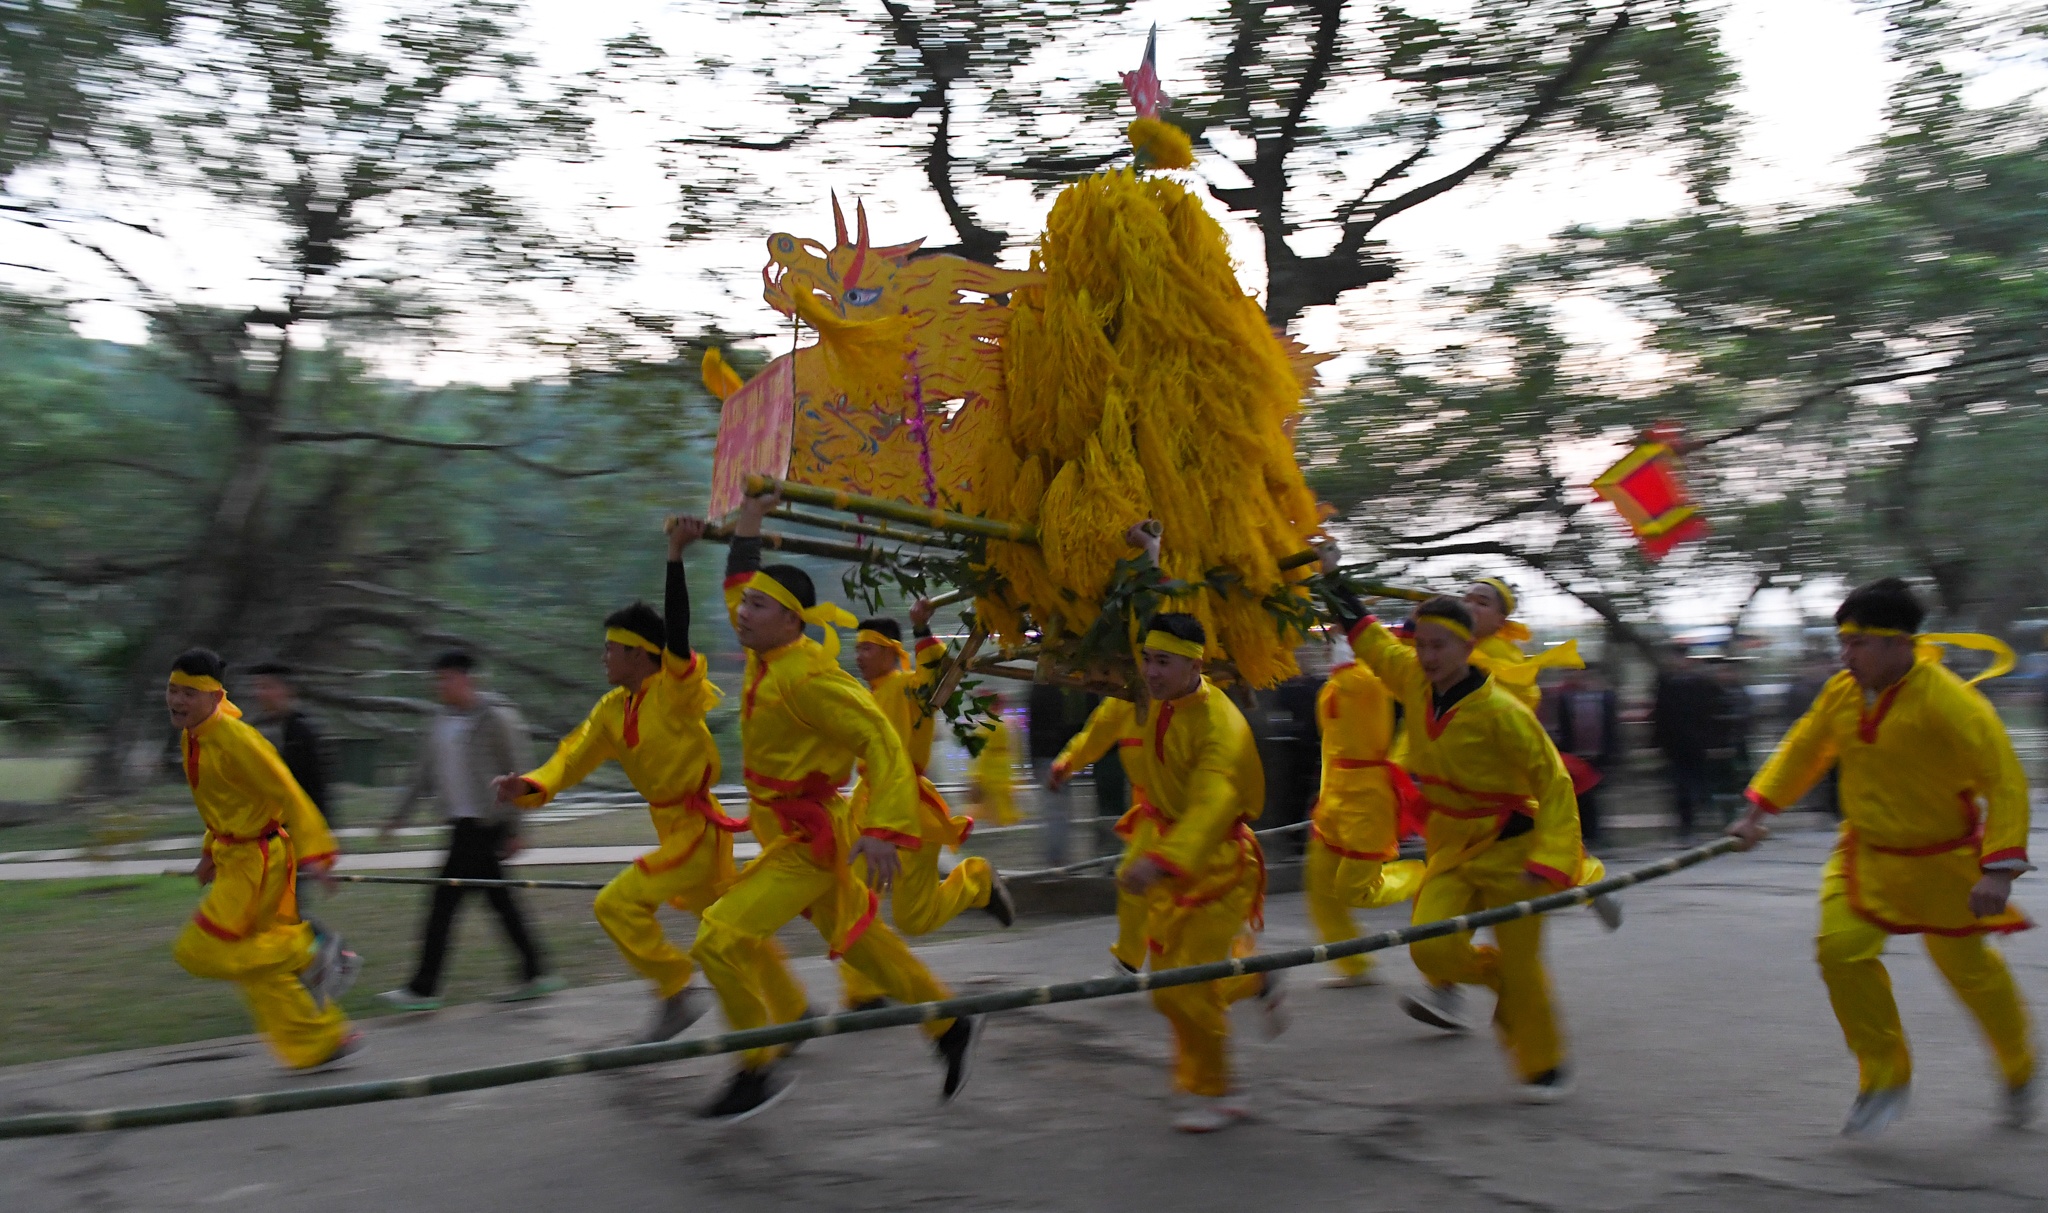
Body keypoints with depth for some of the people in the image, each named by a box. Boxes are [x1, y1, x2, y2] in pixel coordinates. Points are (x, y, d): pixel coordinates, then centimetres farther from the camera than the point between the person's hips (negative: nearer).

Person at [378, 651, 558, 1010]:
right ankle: (536, 974, 16)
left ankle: (423, 989, -4)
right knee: (500, 900, 10)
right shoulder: (441, 723, 15)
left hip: (483, 822, -8)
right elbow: (423, 775, 20)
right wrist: (398, 816, 13)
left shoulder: (496, 718, -9)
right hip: (463, 823, 8)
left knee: (444, 901, -8)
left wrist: (514, 830, -12)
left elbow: (517, 775, -10)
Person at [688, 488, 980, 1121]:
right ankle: (951, 1027, 34)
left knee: (720, 939, -13)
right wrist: (747, 527, 20)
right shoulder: (765, 656, 2)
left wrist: (883, 830, -36)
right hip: (790, 830, 9)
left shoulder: (807, 677, -23)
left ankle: (758, 1071, 2)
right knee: (857, 939, 19)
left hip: (809, 839, -9)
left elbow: (882, 743, -29)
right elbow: (737, 589, 22)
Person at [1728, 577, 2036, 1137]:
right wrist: (1758, 810, 4)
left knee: (1967, 966, 13)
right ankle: (1885, 1077, 6)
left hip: (1942, 862, -4)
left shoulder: (1948, 701, -26)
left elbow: (2006, 780, -24)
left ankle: (2020, 1069, 45)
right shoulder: (1843, 692, -8)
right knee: (1841, 948, -13)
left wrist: (1999, 869, -29)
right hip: (1866, 854, 4)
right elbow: (1803, 749, 9)